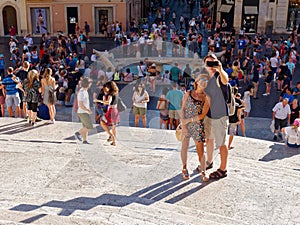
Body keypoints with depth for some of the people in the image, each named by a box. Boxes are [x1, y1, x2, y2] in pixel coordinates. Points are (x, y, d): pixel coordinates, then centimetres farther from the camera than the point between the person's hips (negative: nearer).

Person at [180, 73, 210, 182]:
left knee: (200, 149, -1)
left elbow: (203, 115, -5)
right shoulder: (188, 93, 3)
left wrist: (189, 120, -12)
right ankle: (184, 169, 25)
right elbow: (182, 109, -1)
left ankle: (203, 170, 14)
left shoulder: (206, 97, 1)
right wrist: (183, 125, -9)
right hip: (185, 123, 1)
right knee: (184, 146, 9)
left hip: (198, 125, -1)